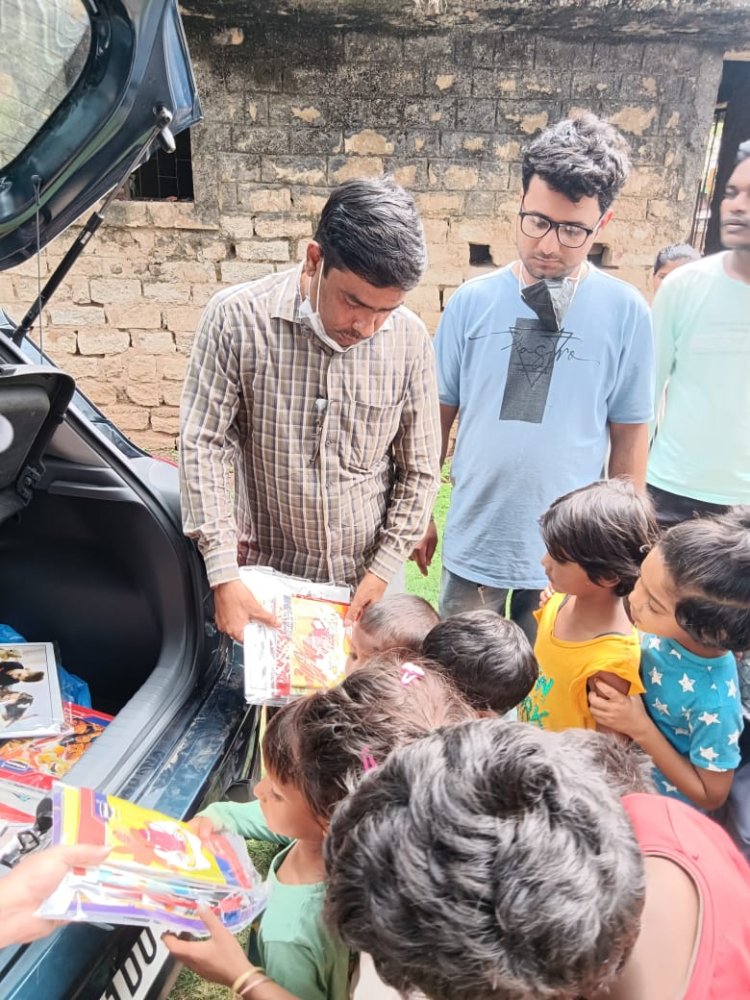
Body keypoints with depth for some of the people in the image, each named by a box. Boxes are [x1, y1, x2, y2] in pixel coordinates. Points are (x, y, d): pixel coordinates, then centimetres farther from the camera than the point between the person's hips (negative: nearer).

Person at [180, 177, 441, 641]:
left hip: (366, 583, 1)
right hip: (266, 572, -1)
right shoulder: (238, 318, -15)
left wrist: (384, 570, -6)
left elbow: (420, 472, -2)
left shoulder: (410, 339, -11)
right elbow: (204, 446, -12)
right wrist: (224, 576, -15)